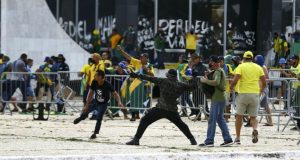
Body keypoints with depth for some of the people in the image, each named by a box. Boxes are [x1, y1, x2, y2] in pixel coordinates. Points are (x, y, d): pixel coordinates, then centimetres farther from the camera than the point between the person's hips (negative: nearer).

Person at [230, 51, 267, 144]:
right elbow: (264, 82, 6)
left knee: (239, 116, 10)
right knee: (253, 117, 10)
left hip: (243, 94, -2)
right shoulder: (258, 68, 9)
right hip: (255, 94, 2)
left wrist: (231, 87, 4)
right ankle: (255, 129, -21)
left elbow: (235, 80, -14)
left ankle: (238, 138, 10)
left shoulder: (241, 67, -1)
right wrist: (261, 89, 25)